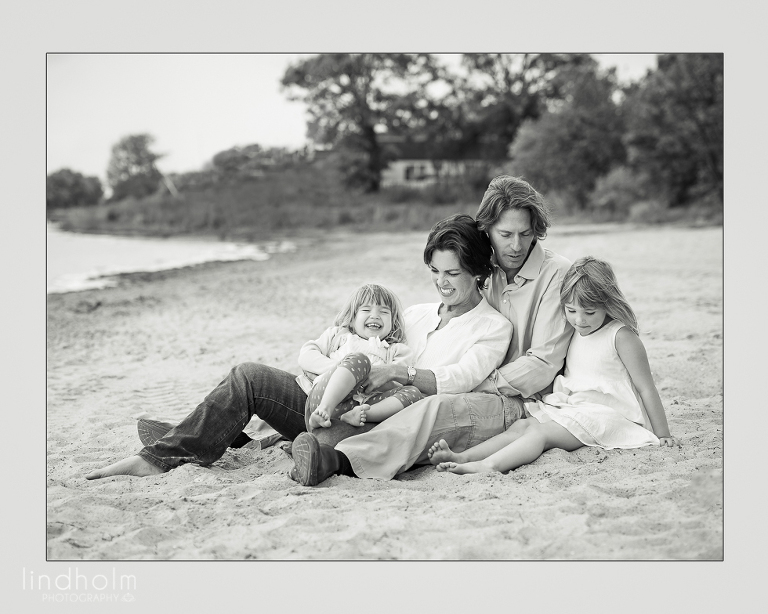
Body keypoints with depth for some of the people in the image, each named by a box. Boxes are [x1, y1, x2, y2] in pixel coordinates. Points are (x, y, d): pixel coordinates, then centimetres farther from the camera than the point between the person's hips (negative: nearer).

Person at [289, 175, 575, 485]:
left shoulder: (556, 273, -6)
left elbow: (542, 366, -12)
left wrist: (472, 384, -12)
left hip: (524, 404, -7)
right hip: (486, 395, 7)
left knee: (439, 409, -33)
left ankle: (340, 460, -49)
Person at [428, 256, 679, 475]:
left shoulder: (621, 336, -8)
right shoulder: (574, 335, 14)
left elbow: (646, 388, -6)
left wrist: (662, 435, -6)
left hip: (603, 412, -7)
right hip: (569, 407, 7)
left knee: (542, 432, -27)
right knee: (521, 426, -16)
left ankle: (487, 466, -45)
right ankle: (463, 457, -33)